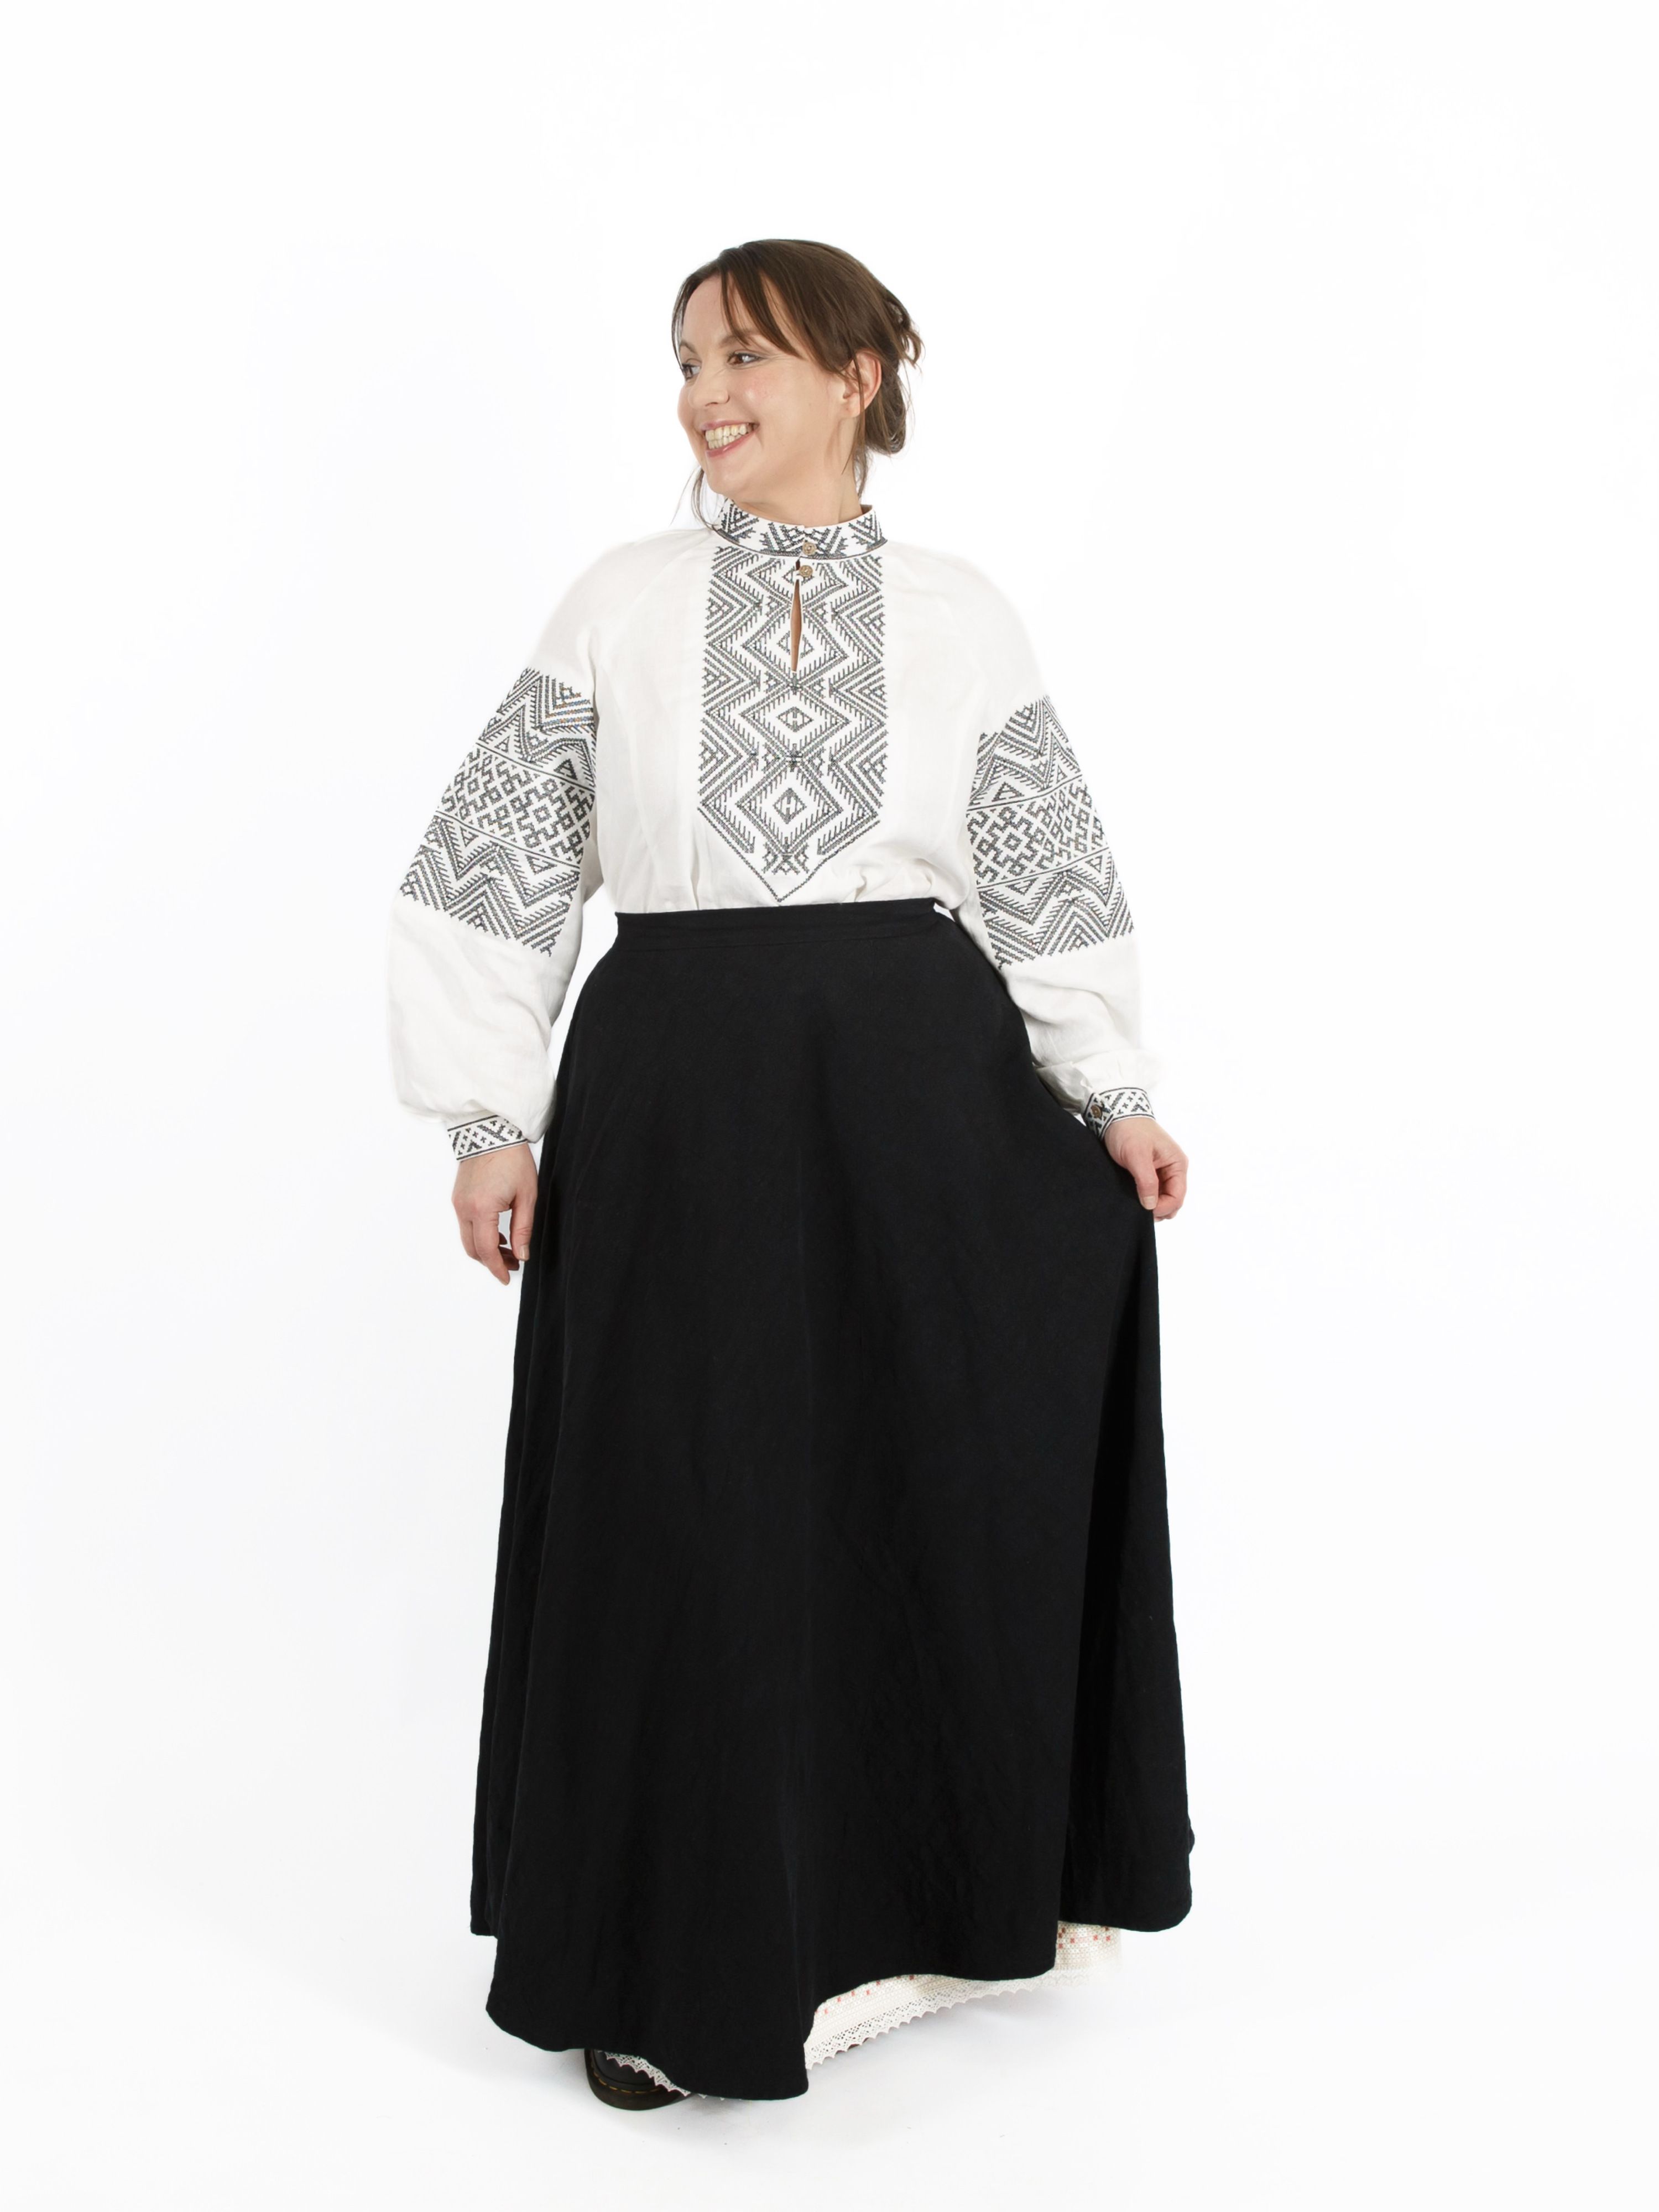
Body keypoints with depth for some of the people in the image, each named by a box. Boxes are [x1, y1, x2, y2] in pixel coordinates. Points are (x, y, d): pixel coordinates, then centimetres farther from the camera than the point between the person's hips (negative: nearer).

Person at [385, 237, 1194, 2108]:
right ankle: (672, 1964, 20)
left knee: (946, 1494, 9)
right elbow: (495, 869, 3)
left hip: (919, 1092, 1)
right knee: (680, 1514, 2)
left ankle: (941, 1889, 34)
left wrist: (1116, 1091, 4)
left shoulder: (960, 618, 6)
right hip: (679, 1094, -1)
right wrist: (490, 1116, -2)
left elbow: (1048, 878, 9)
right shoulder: (622, 605, 3)